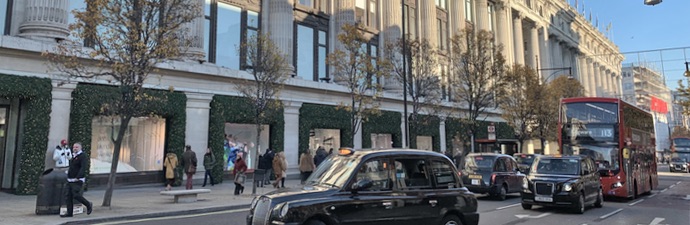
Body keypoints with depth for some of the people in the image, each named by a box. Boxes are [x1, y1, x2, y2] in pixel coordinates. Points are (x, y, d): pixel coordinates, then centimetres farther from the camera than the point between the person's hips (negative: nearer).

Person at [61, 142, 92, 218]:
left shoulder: (83, 156, -10)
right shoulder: (73, 156, 18)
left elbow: (83, 168, -21)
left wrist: (77, 177, -26)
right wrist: (68, 171, 13)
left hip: (77, 180, -9)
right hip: (70, 180, 9)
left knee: (76, 195, -12)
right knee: (68, 196, 4)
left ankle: (88, 205, 9)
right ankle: (69, 213, 10)